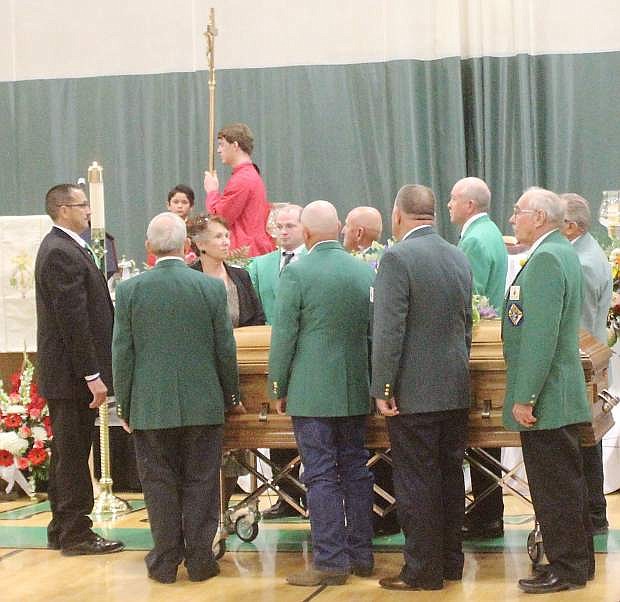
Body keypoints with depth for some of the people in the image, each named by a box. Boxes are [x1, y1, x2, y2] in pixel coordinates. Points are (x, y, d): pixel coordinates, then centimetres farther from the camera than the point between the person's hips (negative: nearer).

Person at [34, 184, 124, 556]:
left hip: (70, 375, 10)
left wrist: (92, 372, 18)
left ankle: (63, 531, 22)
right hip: (72, 372, -10)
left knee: (69, 453, 15)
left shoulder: (66, 248, 16)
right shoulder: (61, 253, -17)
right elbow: (73, 319, -21)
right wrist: (92, 375, -21)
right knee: (73, 454, -4)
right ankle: (76, 534, 2)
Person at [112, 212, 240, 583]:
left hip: (150, 406, 0)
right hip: (203, 405, 0)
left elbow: (122, 354, -1)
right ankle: (200, 560, 11)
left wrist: (125, 404, 8)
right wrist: (230, 395, 13)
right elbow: (225, 349, -1)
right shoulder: (212, 288, -6)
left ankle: (165, 561, 13)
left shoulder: (130, 290, -5)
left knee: (160, 484, 8)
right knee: (200, 483, 8)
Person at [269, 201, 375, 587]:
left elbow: (284, 335, -9)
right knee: (356, 470, 12)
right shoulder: (366, 272, 4)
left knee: (321, 475, -2)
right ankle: (361, 554, 19)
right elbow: (375, 332, 11)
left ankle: (331, 562, -1)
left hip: (312, 392, -5)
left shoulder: (297, 273, -11)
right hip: (356, 391, 5)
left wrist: (279, 388, 1)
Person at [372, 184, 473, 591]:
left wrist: (383, 389, -14)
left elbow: (389, 330, -18)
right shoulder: (459, 258, 9)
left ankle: (423, 570, 3)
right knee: (450, 477, 14)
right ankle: (451, 561, 22)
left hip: (414, 392, -7)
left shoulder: (398, 258, -14)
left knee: (416, 483, -1)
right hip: (456, 390, 7)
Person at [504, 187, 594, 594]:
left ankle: (566, 568, 3)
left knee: (554, 487, -3)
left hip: (546, 397, -10)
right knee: (566, 483, 16)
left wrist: (525, 396, -22)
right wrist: (528, 392, 23)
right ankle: (578, 560, 25)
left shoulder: (546, 259, -19)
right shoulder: (562, 253, 14)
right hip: (561, 395, 10)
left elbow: (540, 335, -24)